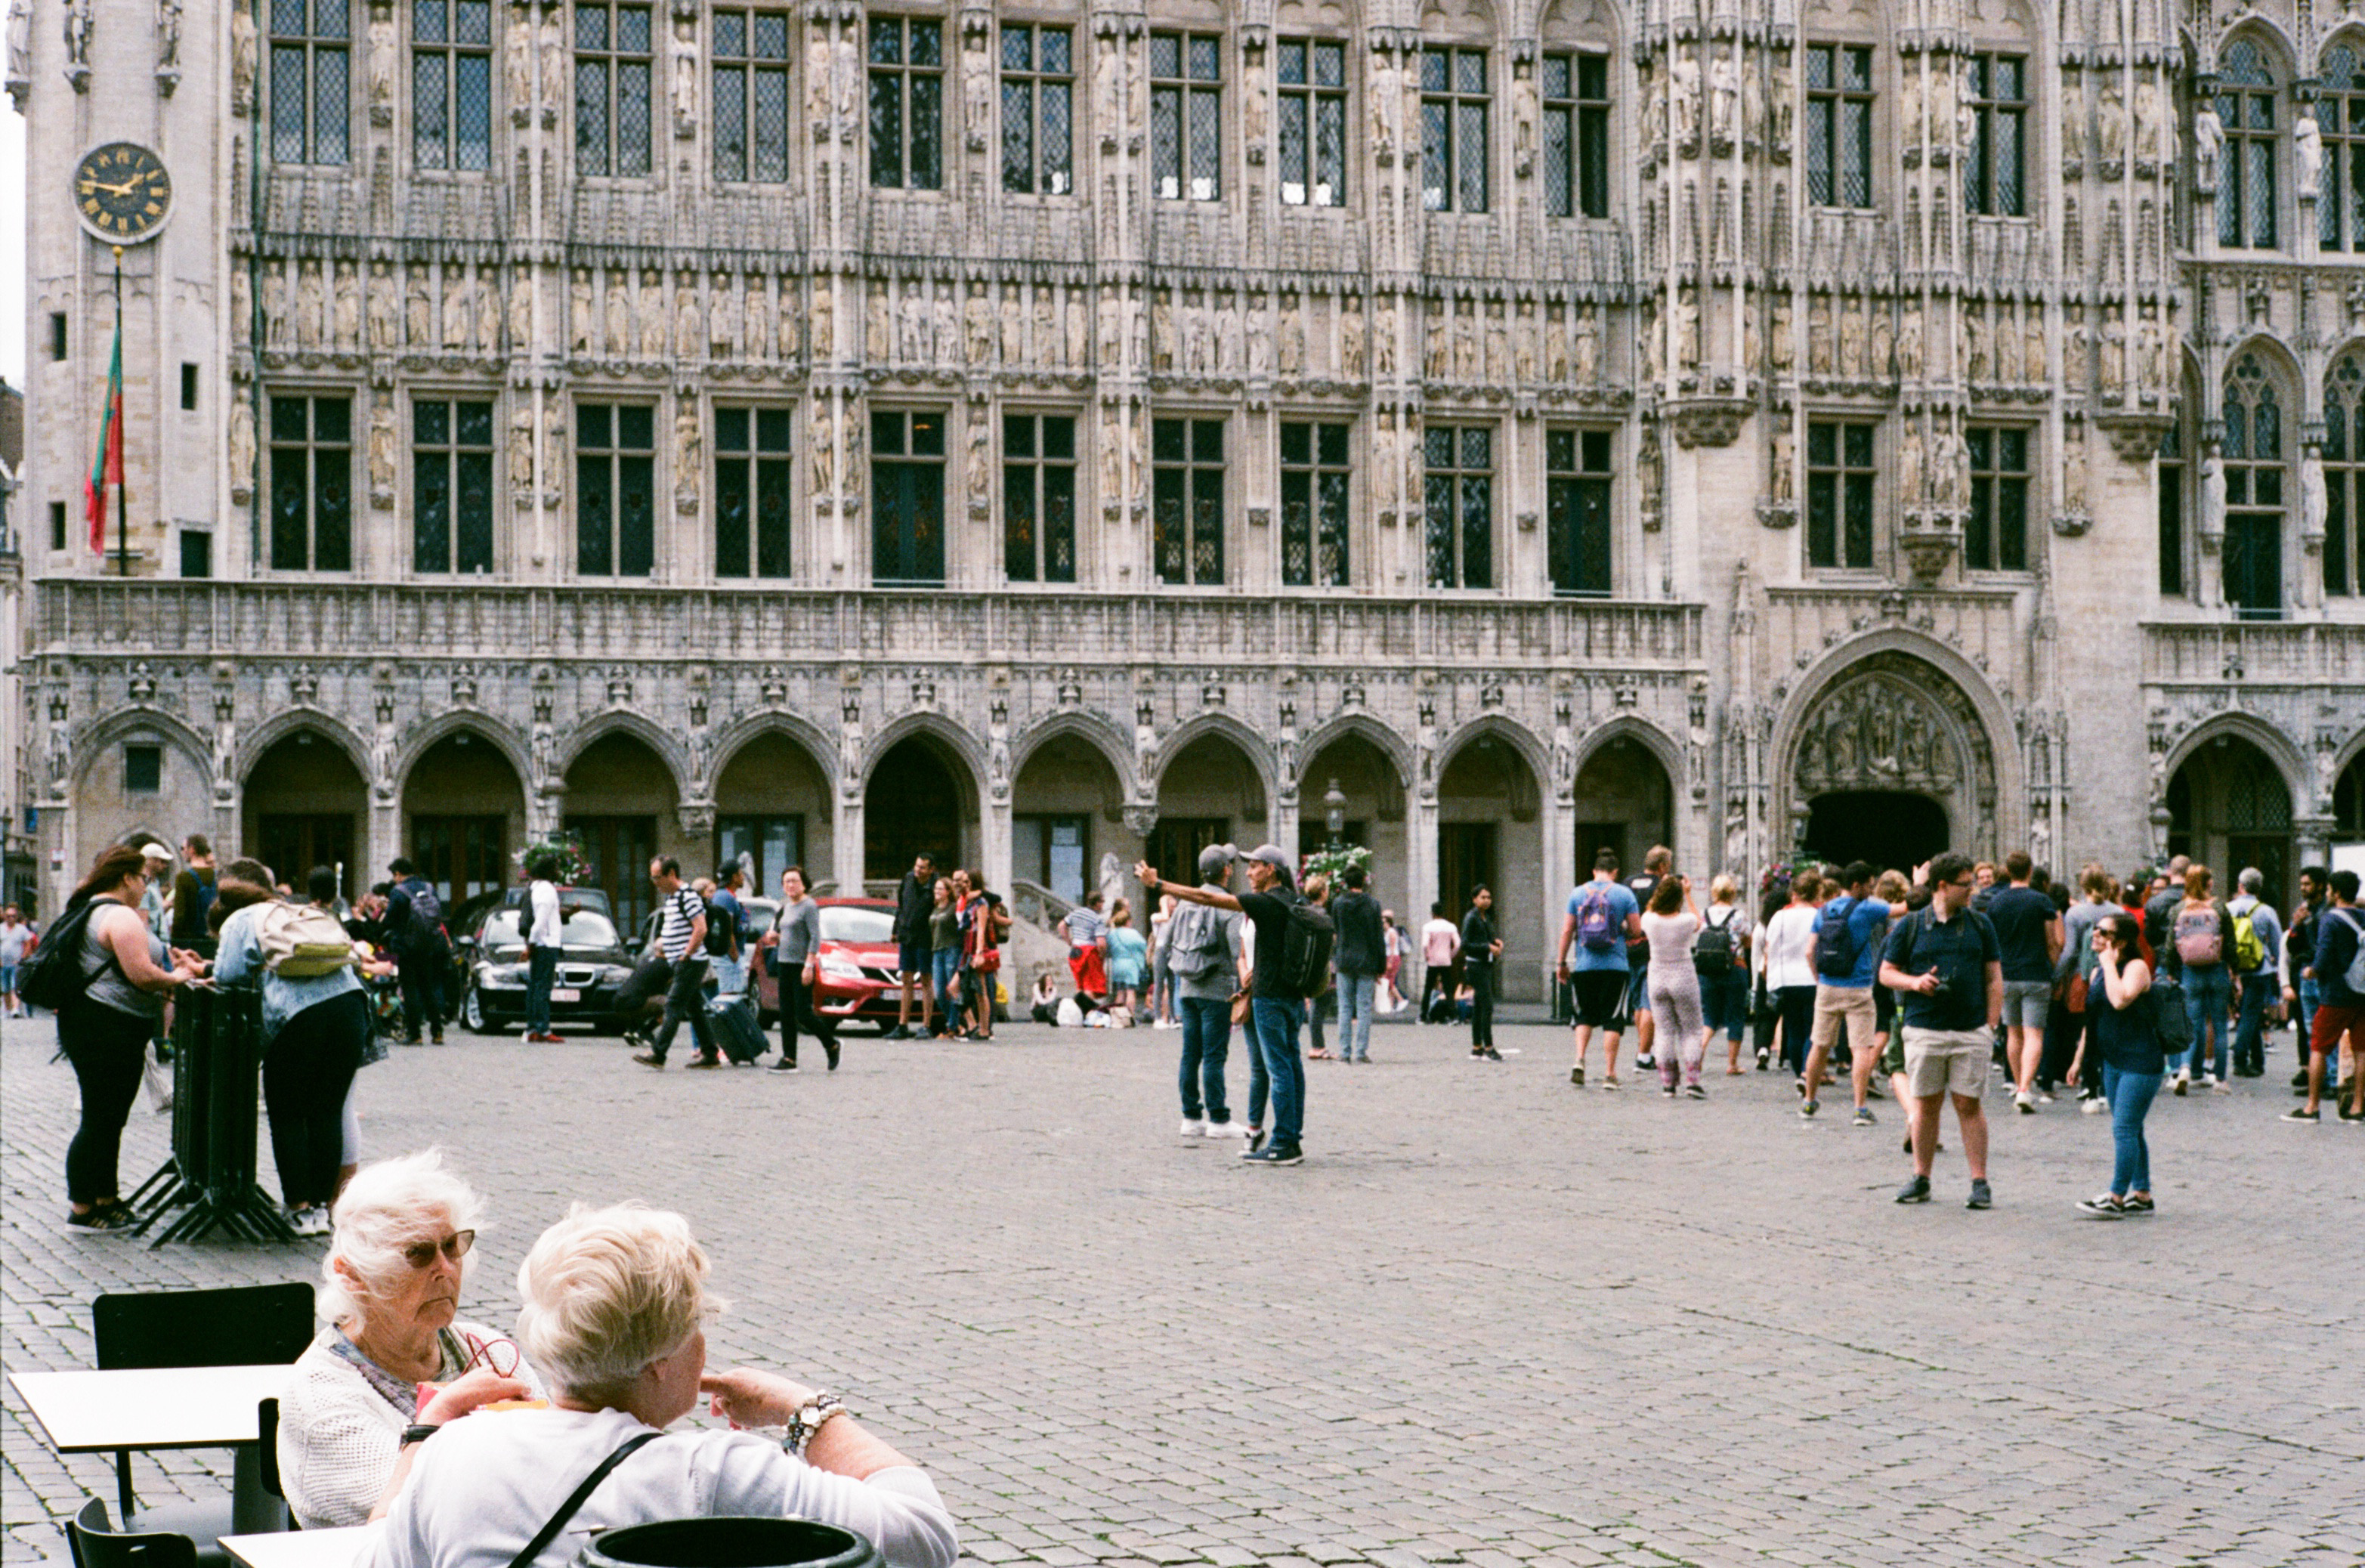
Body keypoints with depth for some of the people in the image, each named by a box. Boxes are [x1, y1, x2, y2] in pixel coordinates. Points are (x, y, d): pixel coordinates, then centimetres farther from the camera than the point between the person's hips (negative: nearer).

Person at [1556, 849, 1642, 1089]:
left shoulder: (1578, 894, 4)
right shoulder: (1624, 893, -1)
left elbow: (1567, 930, 3)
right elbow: (1636, 930, -2)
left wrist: (1561, 963, 10)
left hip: (1584, 967, 2)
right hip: (1614, 967, -2)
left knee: (1585, 1017, 16)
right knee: (1612, 1020, 4)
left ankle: (1579, 1060, -3)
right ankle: (1609, 1073, 2)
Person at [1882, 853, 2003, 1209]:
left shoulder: (1980, 925, 8)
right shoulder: (1910, 926, 5)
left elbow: (1994, 978, 9)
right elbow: (1886, 972, 9)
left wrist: (1992, 1025, 0)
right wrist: (1914, 982, -11)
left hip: (1971, 1032, 0)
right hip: (1924, 1030, 0)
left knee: (1969, 1105, 0)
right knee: (1926, 1104, 6)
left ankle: (1979, 1182, 3)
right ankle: (1921, 1179, 15)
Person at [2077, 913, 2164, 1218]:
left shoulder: (2136, 967, -11)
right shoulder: (2098, 971, 13)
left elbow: (2120, 1000, -29)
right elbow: (2091, 1017, 19)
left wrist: (2109, 964, -18)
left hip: (2139, 1061, -9)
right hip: (2112, 1062, 9)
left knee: (2124, 1129, -10)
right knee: (2129, 1131, 12)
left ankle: (2116, 1197, -8)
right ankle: (2142, 1195, 19)